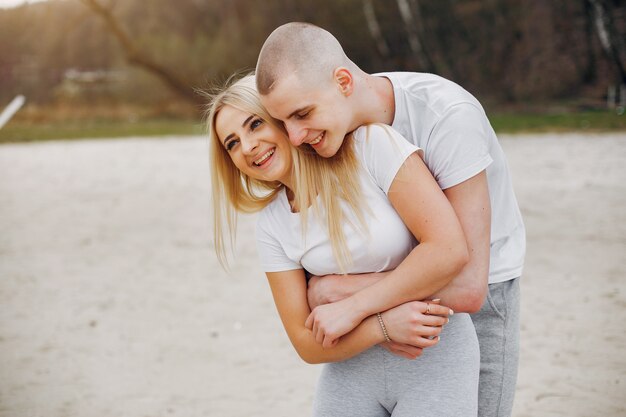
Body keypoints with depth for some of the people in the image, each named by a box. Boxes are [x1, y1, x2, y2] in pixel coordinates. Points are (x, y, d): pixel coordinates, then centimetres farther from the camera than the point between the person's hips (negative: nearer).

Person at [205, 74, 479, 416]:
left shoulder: (370, 145, -15)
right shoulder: (272, 225, -1)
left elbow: (449, 250, -22)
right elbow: (307, 344, -1)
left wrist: (353, 308, -16)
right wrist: (382, 326, -19)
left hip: (437, 361, -4)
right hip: (353, 369, 4)